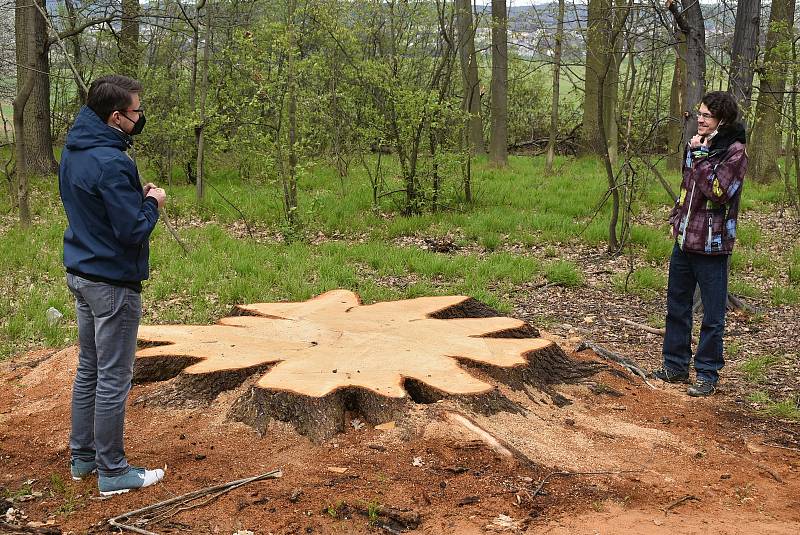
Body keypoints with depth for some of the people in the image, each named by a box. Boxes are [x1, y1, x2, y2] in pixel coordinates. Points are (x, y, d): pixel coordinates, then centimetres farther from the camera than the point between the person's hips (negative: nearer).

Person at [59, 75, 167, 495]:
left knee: (88, 368, 18)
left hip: (80, 273, 10)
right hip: (112, 281, -10)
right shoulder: (111, 162, -24)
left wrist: (137, 195, 5)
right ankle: (112, 472, 11)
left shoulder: (74, 149, 6)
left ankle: (82, 456, 29)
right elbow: (134, 230, -23)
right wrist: (152, 203, -6)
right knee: (113, 378, 0)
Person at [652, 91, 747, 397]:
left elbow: (719, 192, -22)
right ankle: (675, 366, 27)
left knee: (712, 315, 3)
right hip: (684, 240, 8)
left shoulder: (734, 151, -11)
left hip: (711, 245, -8)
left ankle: (707, 374, 14)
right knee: (676, 307, 15)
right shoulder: (700, 145, 11)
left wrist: (700, 156, -19)